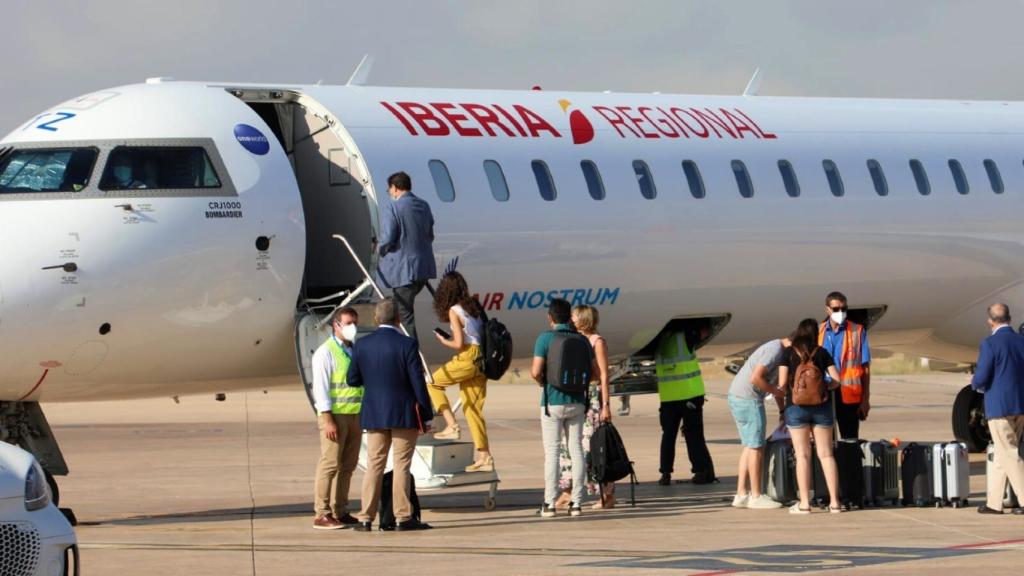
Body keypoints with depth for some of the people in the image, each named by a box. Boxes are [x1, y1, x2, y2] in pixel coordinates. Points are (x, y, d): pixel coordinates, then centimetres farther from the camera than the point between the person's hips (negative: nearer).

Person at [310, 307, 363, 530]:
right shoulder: (325, 352, -7)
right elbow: (320, 387, -11)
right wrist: (327, 419, -17)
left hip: (355, 415, 7)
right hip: (335, 415, -7)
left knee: (348, 466, 8)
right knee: (330, 465, -8)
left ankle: (340, 511, 14)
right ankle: (322, 515, -7)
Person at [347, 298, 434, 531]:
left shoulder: (361, 345, -2)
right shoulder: (407, 344, -12)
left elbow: (353, 380, 5)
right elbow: (418, 382, -11)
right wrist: (426, 415, -3)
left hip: (374, 414, 3)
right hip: (404, 414, -3)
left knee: (374, 465, 8)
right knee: (402, 465, 2)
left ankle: (366, 518, 6)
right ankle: (403, 517, 2)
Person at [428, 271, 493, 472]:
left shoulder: (454, 311, -8)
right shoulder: (474, 306, 13)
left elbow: (459, 343, -12)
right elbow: (482, 334, 15)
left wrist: (443, 341, 6)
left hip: (467, 359, -7)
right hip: (480, 360, 7)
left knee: (433, 382, 13)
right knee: (473, 408, 10)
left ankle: (451, 426, 4)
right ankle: (485, 458, 8)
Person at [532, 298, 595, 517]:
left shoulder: (545, 338, -9)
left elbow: (536, 371, -17)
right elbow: (595, 372, 3)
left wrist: (542, 382, 3)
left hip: (553, 402, -4)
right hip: (576, 402, 4)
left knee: (552, 452, -1)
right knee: (576, 450, 7)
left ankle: (550, 503, -3)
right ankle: (576, 502, 6)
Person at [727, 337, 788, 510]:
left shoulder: (780, 350, 15)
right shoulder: (775, 350, -17)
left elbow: (776, 384, 23)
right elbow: (755, 378, -24)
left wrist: (783, 411, 22)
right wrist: (775, 391, -11)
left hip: (738, 397, 10)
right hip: (748, 400, -10)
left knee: (749, 446, 14)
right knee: (756, 447, -4)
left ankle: (741, 494, 15)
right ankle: (756, 496, 1)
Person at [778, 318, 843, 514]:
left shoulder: (788, 353, -3)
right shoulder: (822, 353, 2)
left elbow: (782, 383, -7)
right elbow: (836, 379, -1)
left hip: (796, 406, -1)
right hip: (821, 406, 1)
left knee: (802, 455, 2)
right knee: (826, 454, 5)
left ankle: (804, 503, -1)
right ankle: (835, 501, 2)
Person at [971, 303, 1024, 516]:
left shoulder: (990, 344, -12)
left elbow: (980, 380, -14)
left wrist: (975, 384, 9)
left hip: (999, 407, -6)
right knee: (1002, 454, 15)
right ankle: (994, 502, 18)